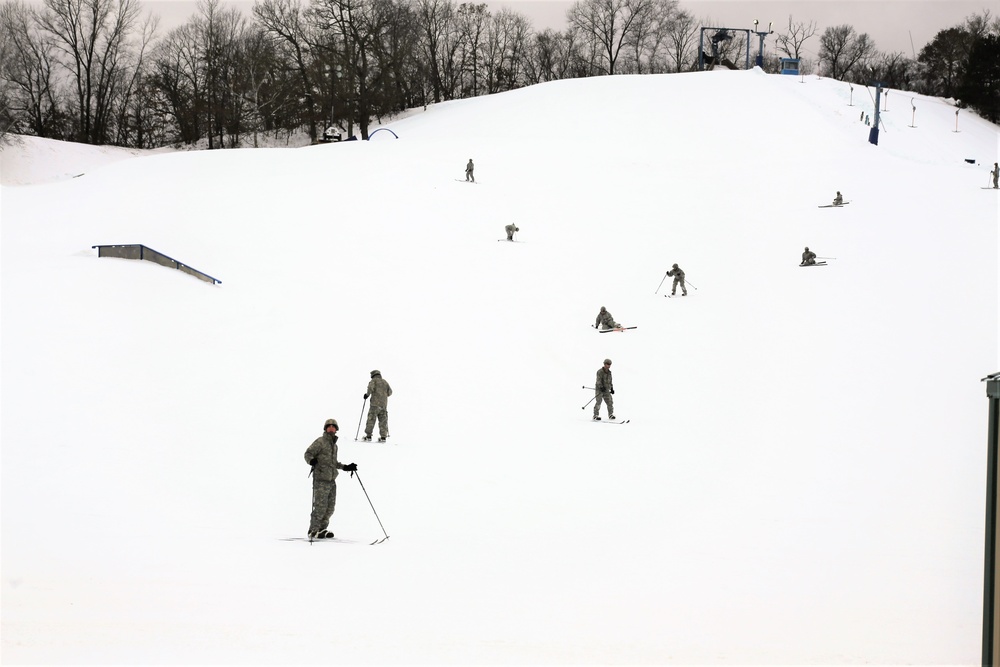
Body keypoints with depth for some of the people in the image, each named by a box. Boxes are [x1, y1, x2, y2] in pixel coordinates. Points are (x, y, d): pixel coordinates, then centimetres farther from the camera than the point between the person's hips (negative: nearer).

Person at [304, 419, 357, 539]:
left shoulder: (334, 445, 18)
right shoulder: (320, 442, -7)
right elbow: (308, 453, -10)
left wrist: (346, 467, 24)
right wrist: (311, 460, -31)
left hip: (331, 480, 8)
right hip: (321, 480, -8)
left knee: (330, 507, 9)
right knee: (320, 507, -9)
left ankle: (322, 529, 21)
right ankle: (313, 531, 1)